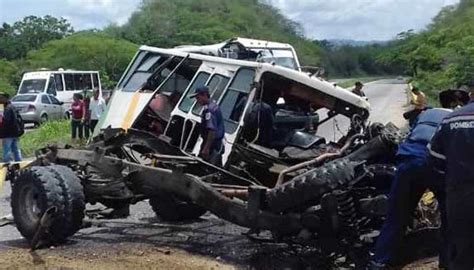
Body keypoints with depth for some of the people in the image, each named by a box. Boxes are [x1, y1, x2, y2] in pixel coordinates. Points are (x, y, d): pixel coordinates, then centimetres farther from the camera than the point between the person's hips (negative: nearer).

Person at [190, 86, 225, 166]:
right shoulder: (214, 106, 15)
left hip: (211, 145, -11)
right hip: (218, 145, 11)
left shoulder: (209, 110, -17)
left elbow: (212, 130, -26)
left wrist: (206, 148, -28)